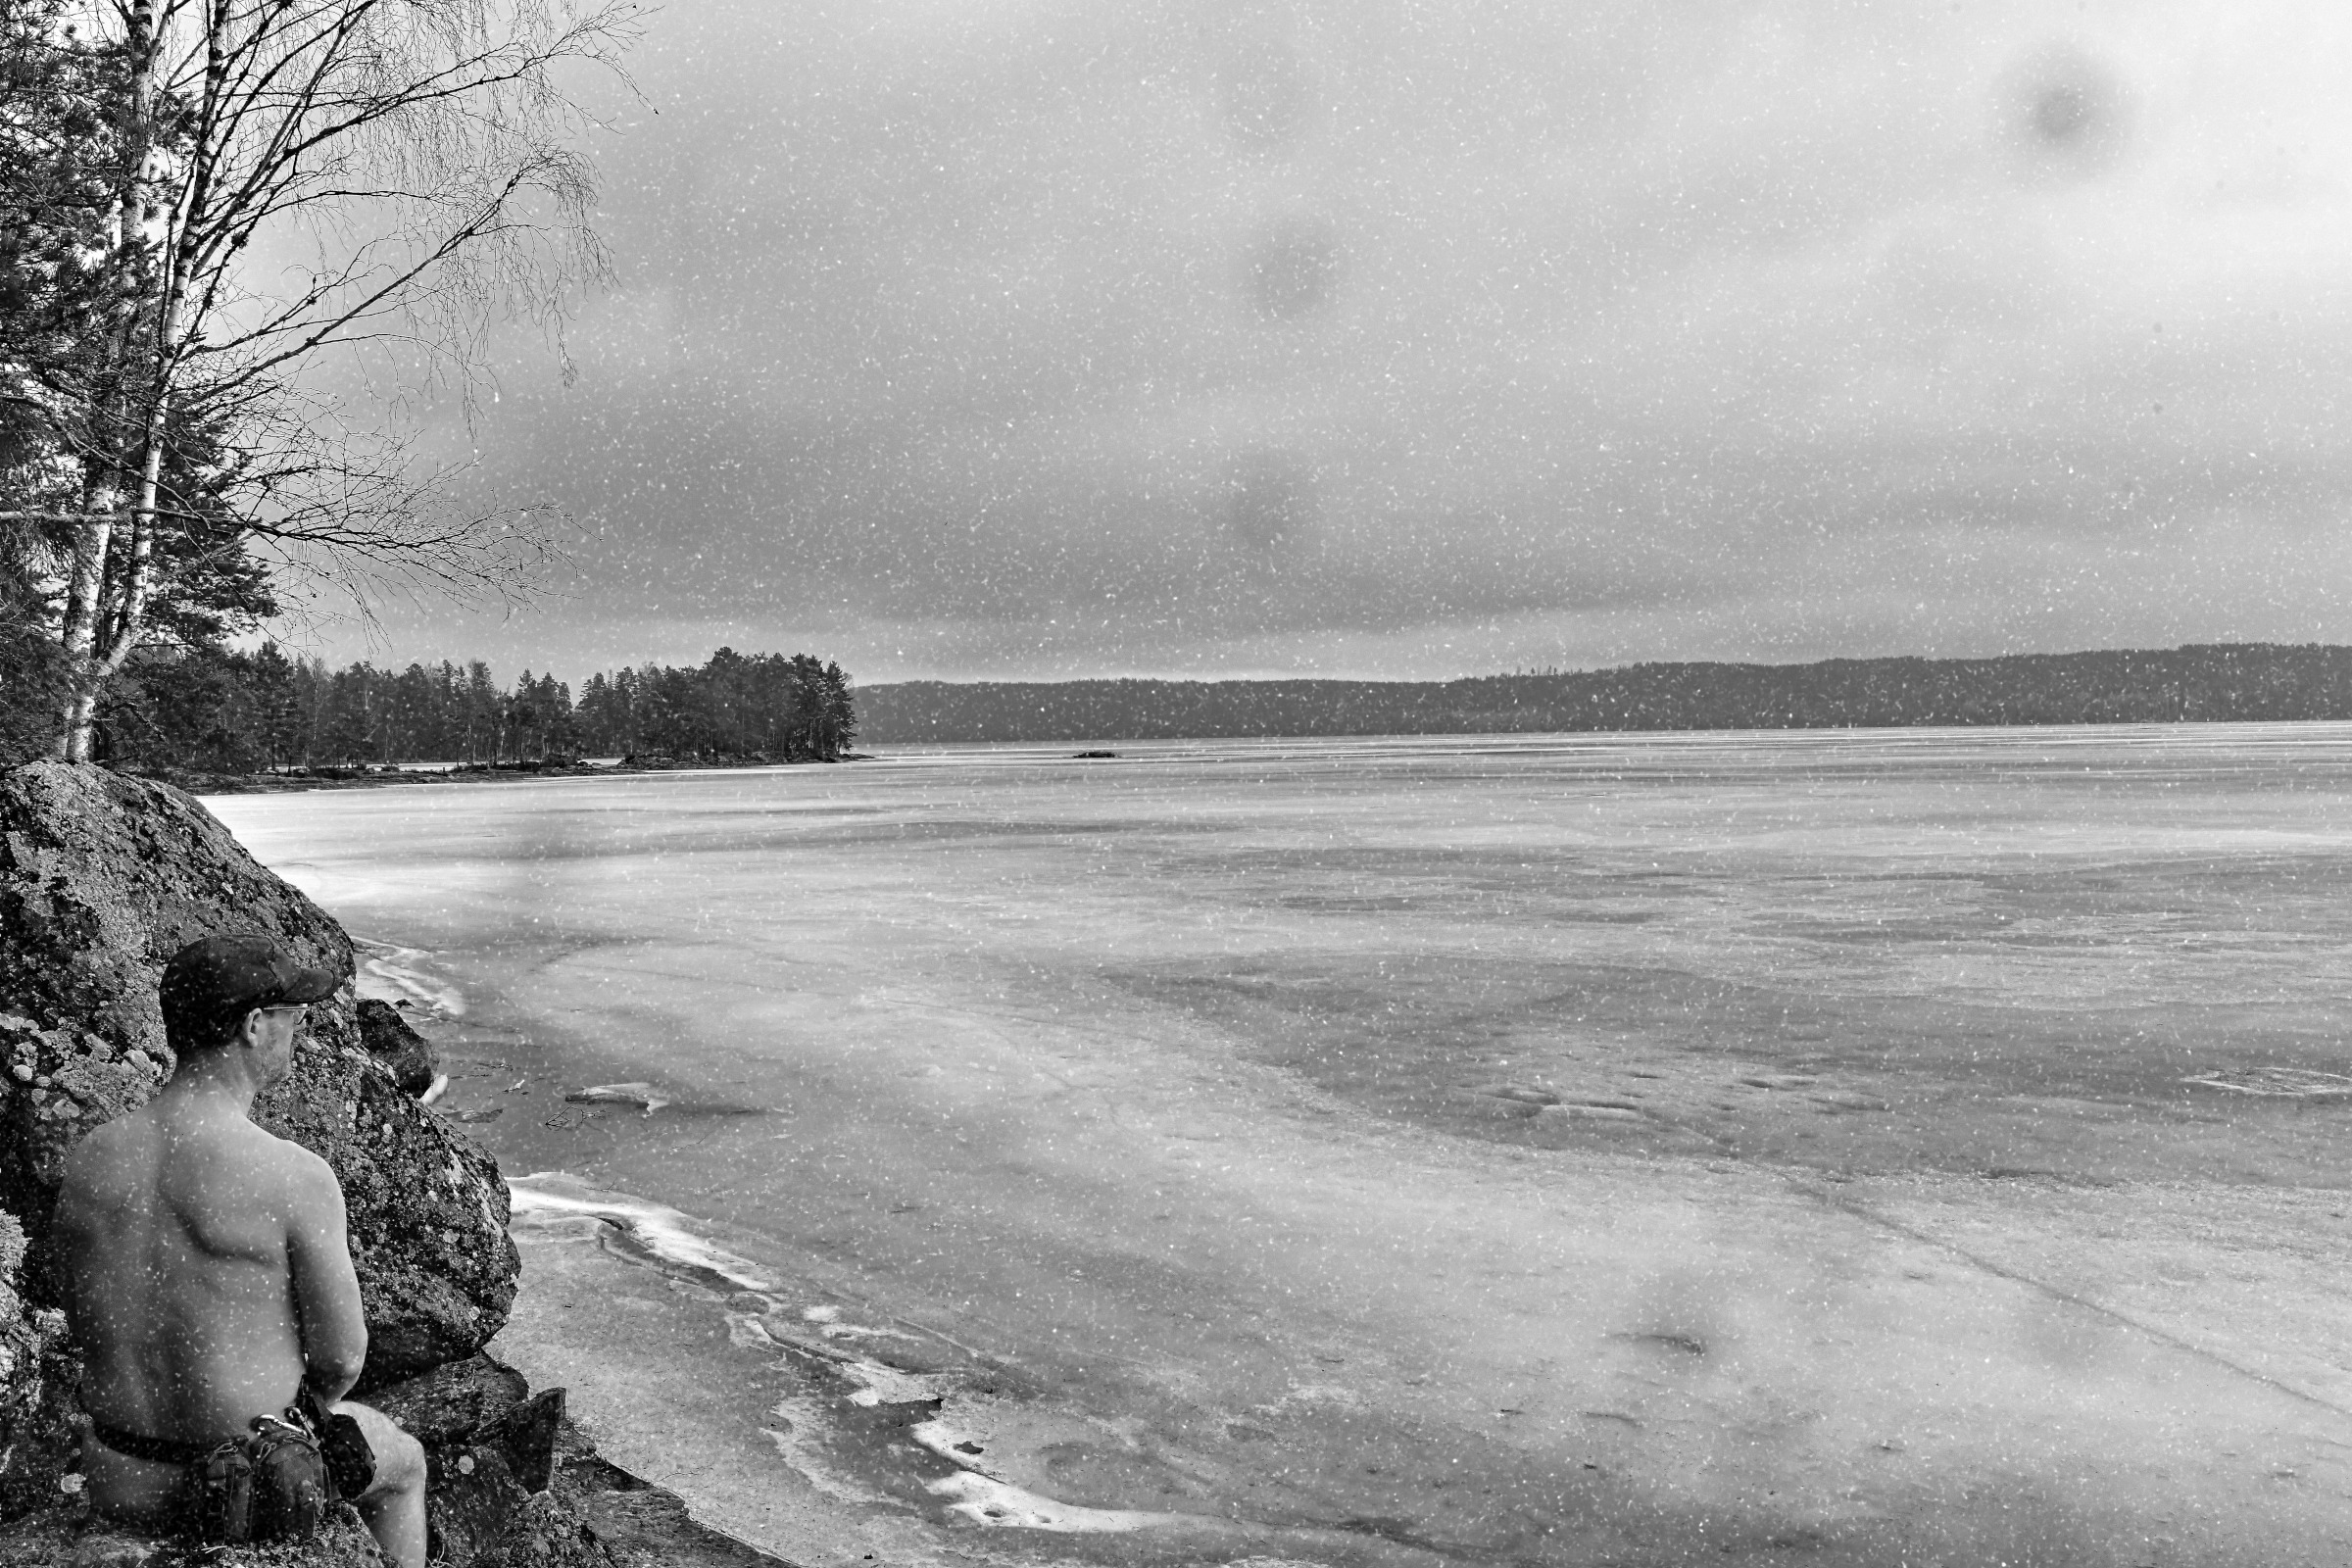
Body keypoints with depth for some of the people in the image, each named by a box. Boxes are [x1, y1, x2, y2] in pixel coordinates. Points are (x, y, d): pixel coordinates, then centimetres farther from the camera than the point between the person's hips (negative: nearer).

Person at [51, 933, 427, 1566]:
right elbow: (341, 1354, -15)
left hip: (126, 1482, 5)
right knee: (402, 1464, 30)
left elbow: (85, 1318, 6)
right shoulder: (296, 1177, -25)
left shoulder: (87, 1160, -8)